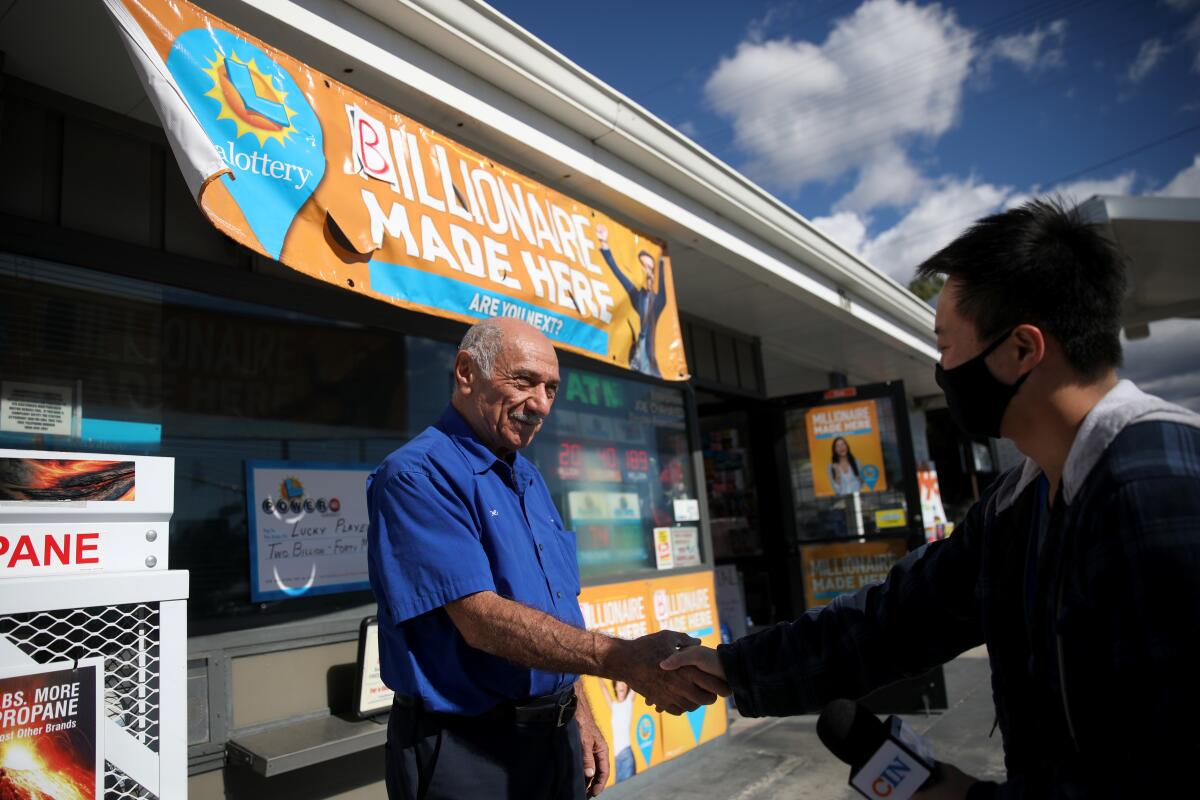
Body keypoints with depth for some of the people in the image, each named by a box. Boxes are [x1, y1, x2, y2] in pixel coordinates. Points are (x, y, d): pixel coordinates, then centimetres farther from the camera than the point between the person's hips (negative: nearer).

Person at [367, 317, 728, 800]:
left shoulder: (529, 480, 9)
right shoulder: (417, 475, -17)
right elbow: (481, 620, -27)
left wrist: (578, 715, 12)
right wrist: (625, 660, -33)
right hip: (468, 747, -7)